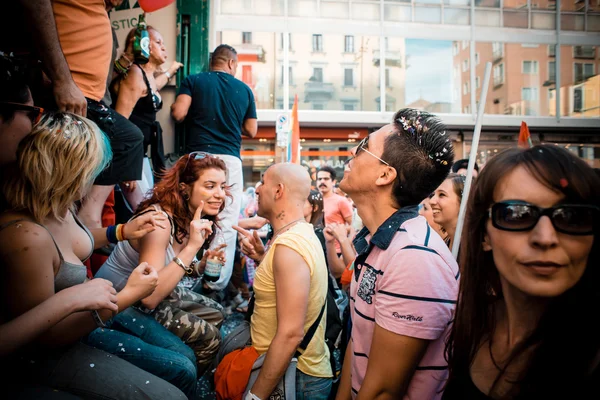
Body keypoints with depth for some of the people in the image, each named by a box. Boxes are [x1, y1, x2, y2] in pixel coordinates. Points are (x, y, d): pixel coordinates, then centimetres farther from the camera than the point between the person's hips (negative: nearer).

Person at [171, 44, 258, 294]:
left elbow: (178, 114, -3)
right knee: (227, 224, 2)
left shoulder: (194, 81, 9)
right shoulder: (244, 89, 12)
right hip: (230, 159, 0)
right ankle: (218, 283, 2)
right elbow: (251, 131, 13)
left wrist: (197, 116, 19)